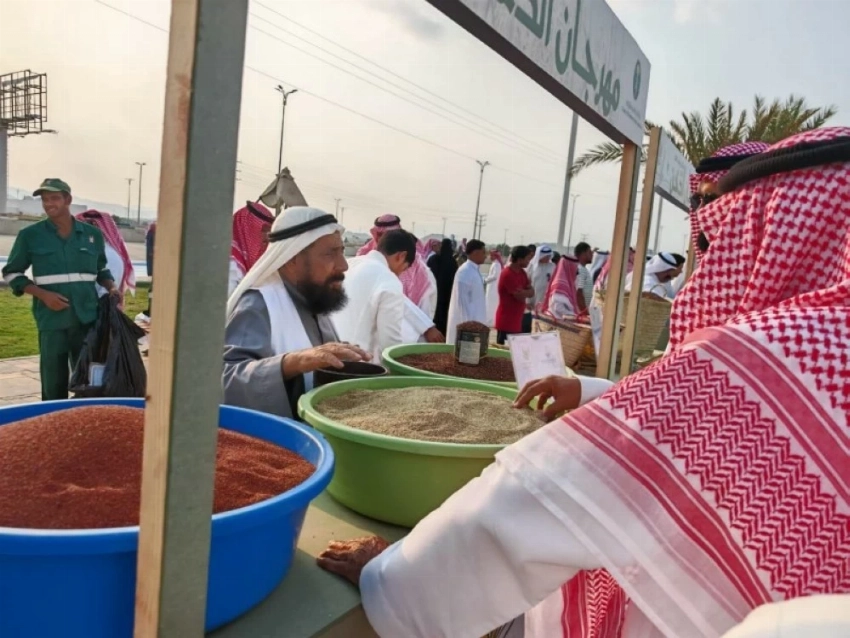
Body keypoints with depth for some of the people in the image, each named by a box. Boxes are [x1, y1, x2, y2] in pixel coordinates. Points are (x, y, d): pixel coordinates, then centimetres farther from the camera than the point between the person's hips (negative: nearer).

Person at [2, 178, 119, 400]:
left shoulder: (93, 234, 7)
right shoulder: (30, 235, 1)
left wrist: (112, 287, -1)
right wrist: (43, 294, -9)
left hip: (87, 317, 2)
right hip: (52, 320, -1)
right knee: (53, 382, 6)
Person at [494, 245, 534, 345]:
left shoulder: (521, 272, 10)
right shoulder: (507, 274, -19)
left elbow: (531, 292, 5)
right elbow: (520, 296, -20)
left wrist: (522, 292, -13)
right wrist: (526, 291, 0)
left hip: (517, 321, 9)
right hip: (506, 322, -9)